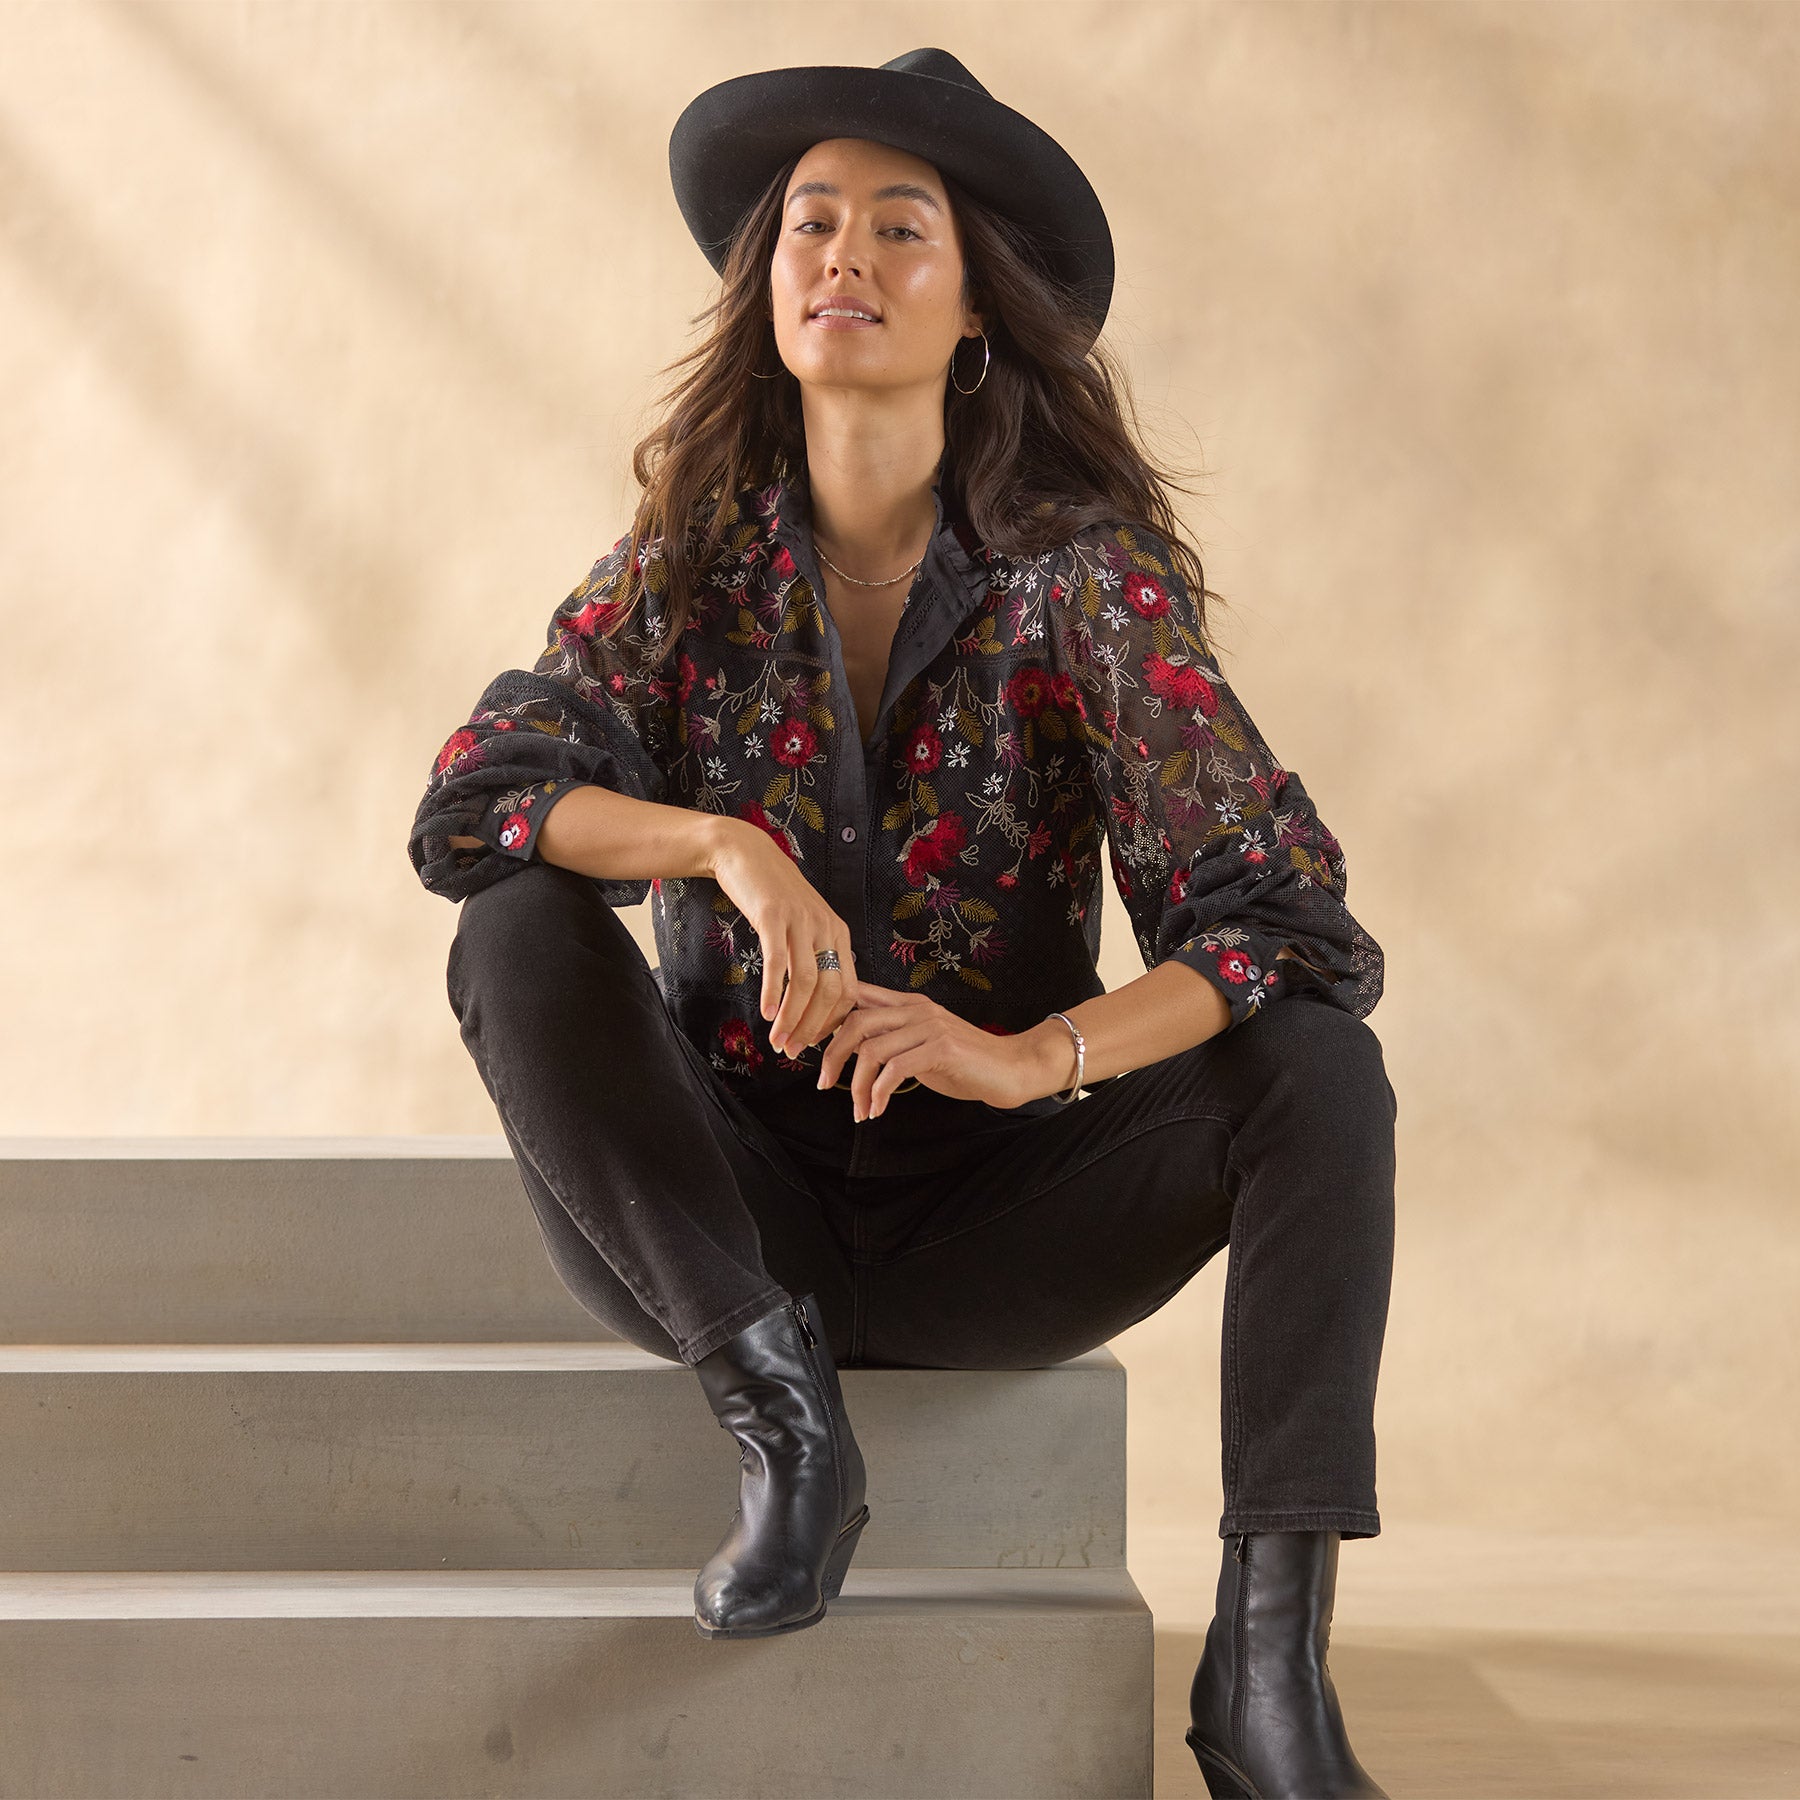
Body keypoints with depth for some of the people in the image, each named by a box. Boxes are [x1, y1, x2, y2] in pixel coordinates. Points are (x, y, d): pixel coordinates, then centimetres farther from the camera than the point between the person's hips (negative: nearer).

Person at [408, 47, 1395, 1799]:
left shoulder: (1079, 570, -9)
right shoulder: (695, 556, -2)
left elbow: (1291, 920, -16)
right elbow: (467, 807, -15)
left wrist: (1028, 1056, -33)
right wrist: (723, 844, -34)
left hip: (985, 1225, 0)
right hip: (722, 1210, 1)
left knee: (1316, 1068, -23)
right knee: (519, 940, -23)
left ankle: (1268, 1655, -27)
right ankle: (781, 1420, -21)